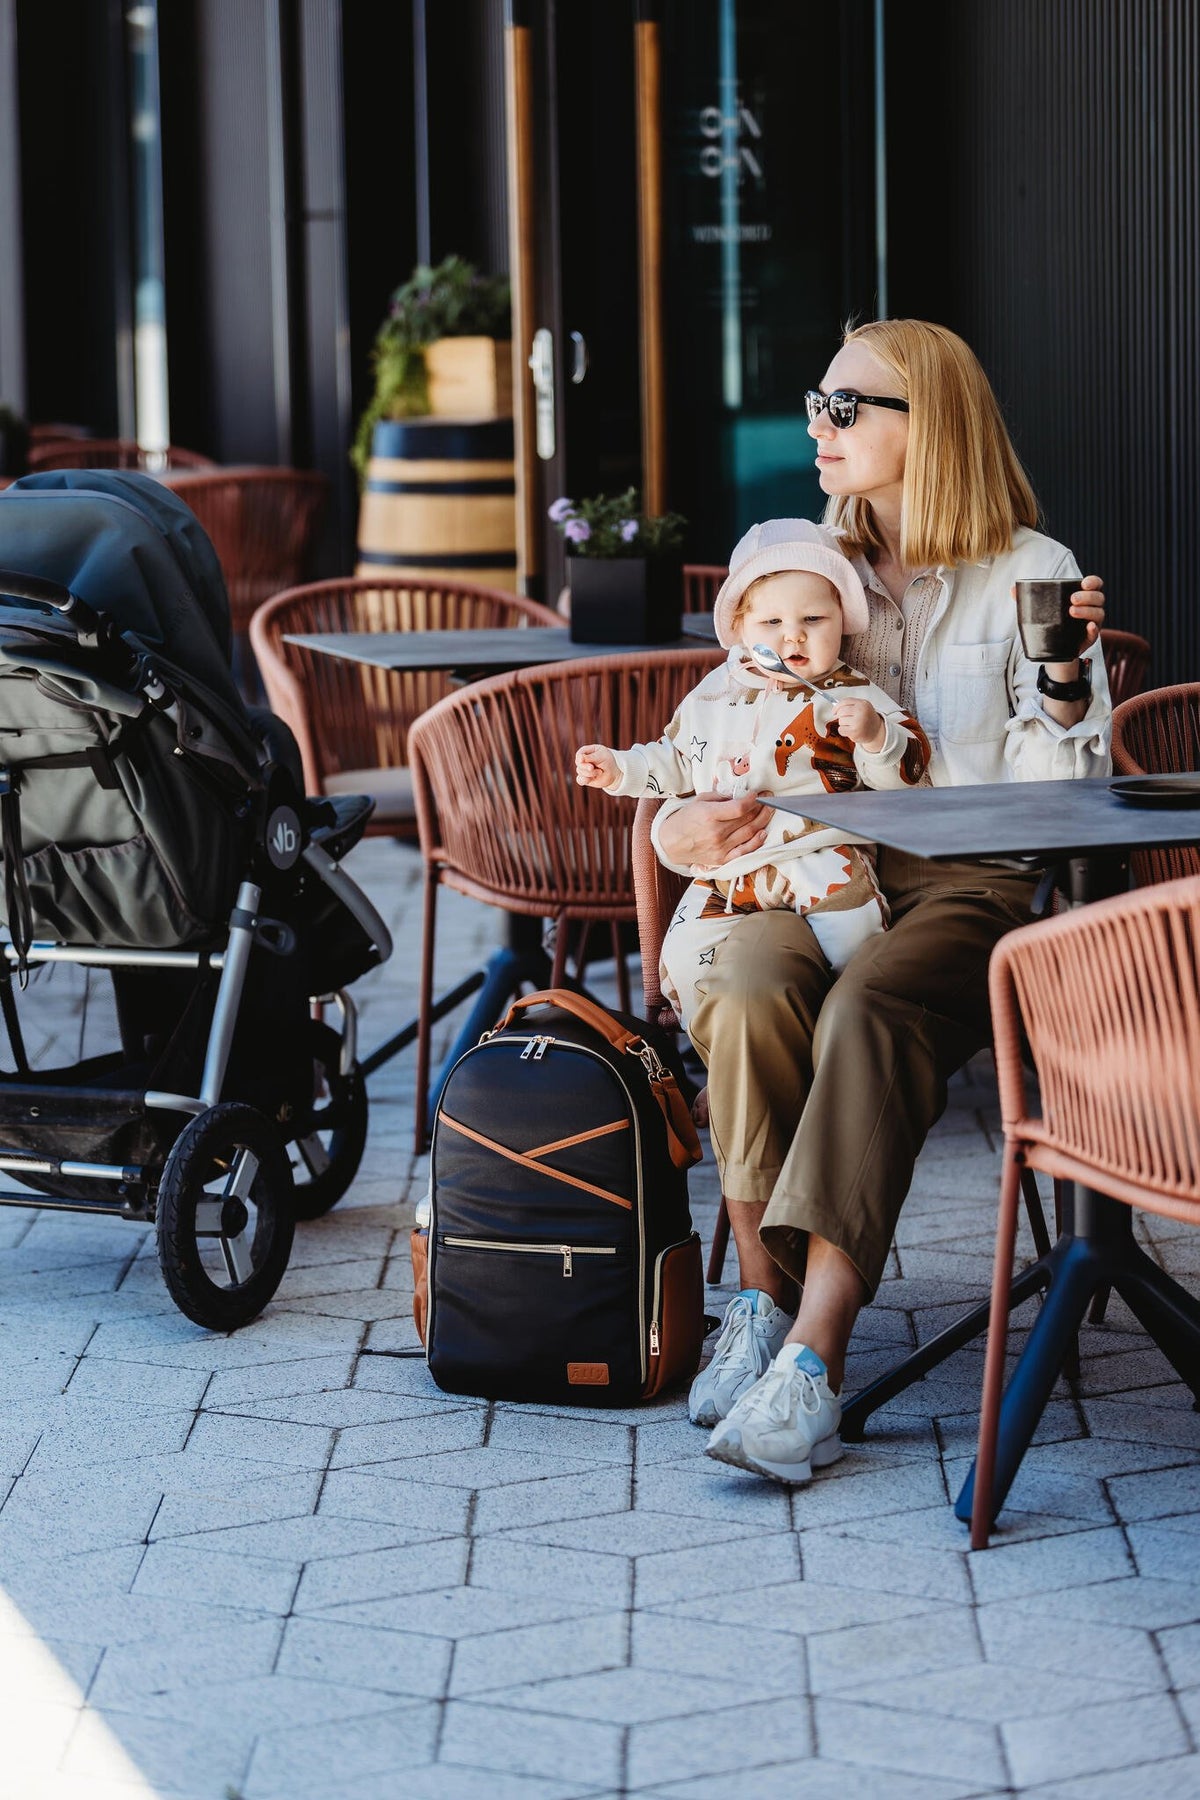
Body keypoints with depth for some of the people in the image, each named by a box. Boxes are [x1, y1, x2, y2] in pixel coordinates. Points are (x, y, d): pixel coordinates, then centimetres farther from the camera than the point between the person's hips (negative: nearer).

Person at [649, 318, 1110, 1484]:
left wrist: (1067, 686, -18)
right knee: (750, 992, -31)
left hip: (972, 881, -3)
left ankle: (811, 1364, -38)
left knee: (864, 1015, -35)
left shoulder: (1032, 574, 4)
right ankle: (763, 1300, -20)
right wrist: (683, 820, 0)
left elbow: (1059, 798, 0)